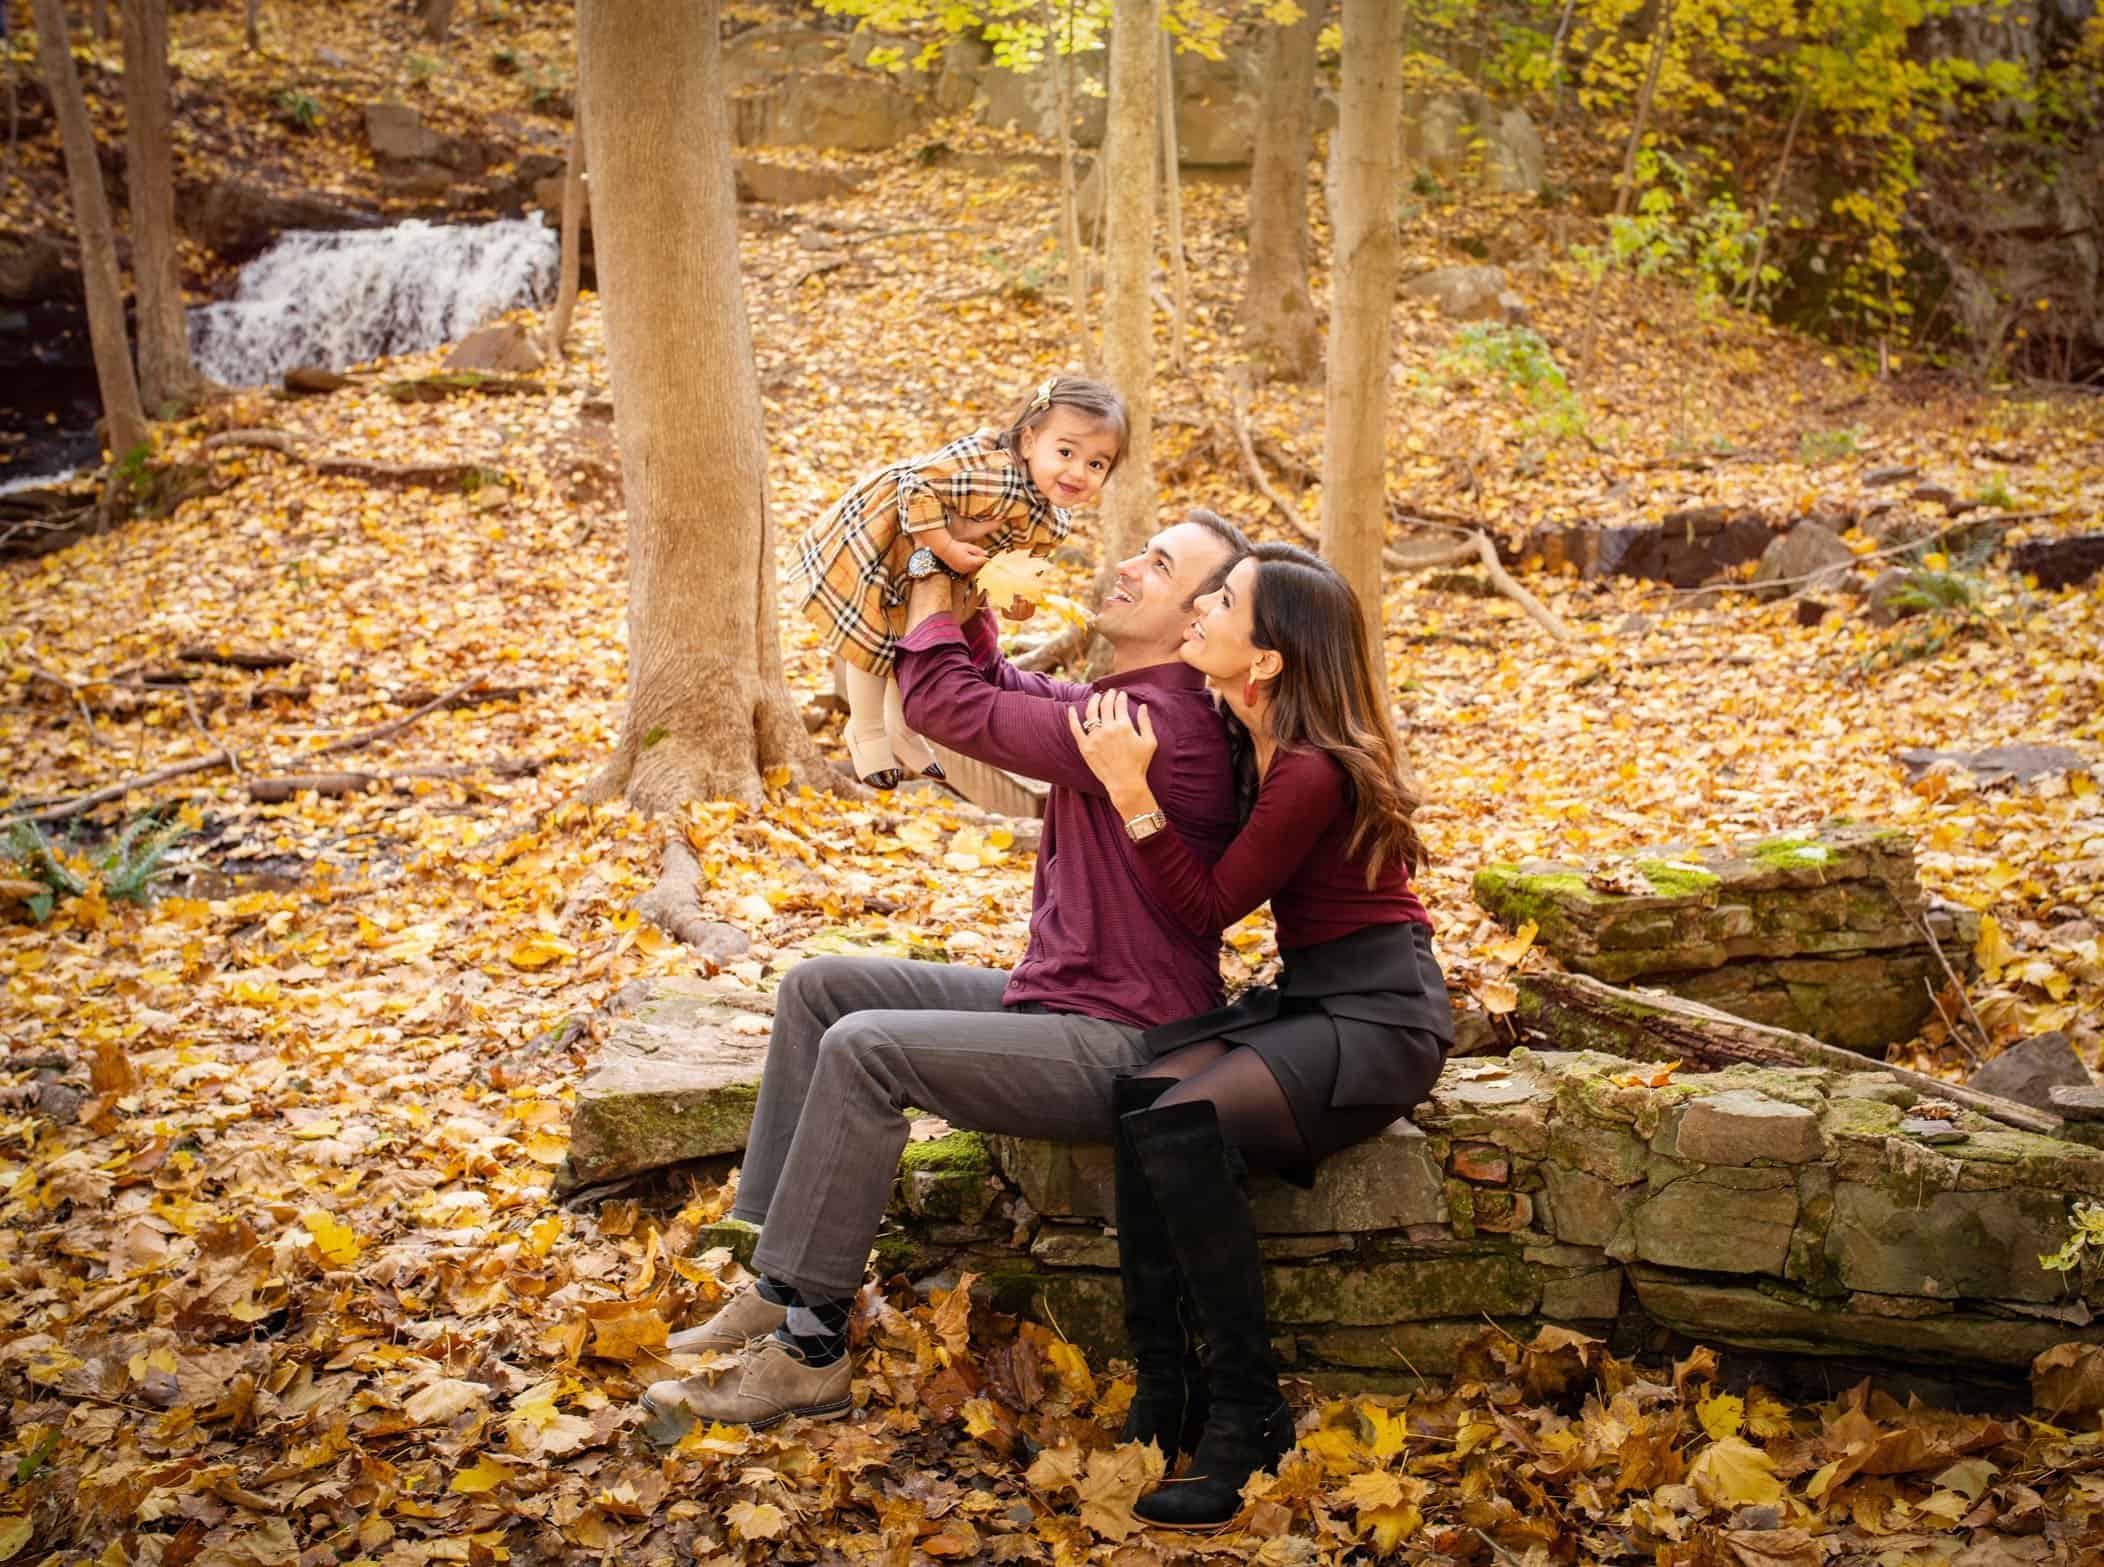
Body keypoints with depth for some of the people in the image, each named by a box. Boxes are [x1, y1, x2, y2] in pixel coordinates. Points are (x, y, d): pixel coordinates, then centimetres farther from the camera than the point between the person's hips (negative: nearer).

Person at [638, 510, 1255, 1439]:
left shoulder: (1159, 726, -23)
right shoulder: (1117, 701, 10)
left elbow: (950, 708, -20)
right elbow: (993, 686, 21)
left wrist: (928, 589, -5)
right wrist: (962, 589, 5)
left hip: (1122, 1047, -11)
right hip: (1056, 1002, 11)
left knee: (865, 1049, -26)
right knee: (818, 988, 5)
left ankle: (809, 1352, -16)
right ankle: (778, 1287, 5)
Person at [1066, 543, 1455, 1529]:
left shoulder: (1312, 773, -21)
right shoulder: (1249, 736, 7)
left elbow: (1206, 906, -12)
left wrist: (1133, 791, -15)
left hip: (1378, 1015, -9)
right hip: (1304, 997, 9)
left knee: (1180, 1124, -29)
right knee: (1144, 1095, -19)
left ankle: (1246, 1418, -17)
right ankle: (1161, 1391, -15)